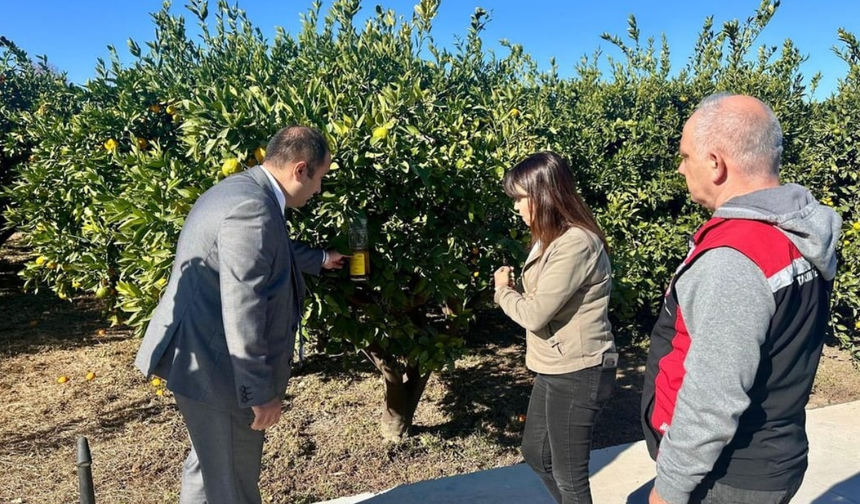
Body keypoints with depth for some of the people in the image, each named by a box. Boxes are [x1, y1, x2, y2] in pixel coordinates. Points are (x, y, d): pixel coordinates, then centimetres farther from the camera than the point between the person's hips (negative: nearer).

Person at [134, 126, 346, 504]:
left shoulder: (245, 190, 9)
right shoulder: (252, 208, -26)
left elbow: (273, 254, 29)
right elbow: (242, 310, -29)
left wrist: (321, 258, 43)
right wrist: (262, 391, -22)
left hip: (209, 359, 11)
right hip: (213, 367, -11)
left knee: (213, 465, 28)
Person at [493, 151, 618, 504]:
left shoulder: (576, 244, -23)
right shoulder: (553, 237, 11)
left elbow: (534, 314, -23)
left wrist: (502, 290, -6)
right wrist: (512, 291, -5)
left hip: (578, 374, -10)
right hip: (556, 369, 10)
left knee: (569, 474, 6)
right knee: (535, 453, 23)